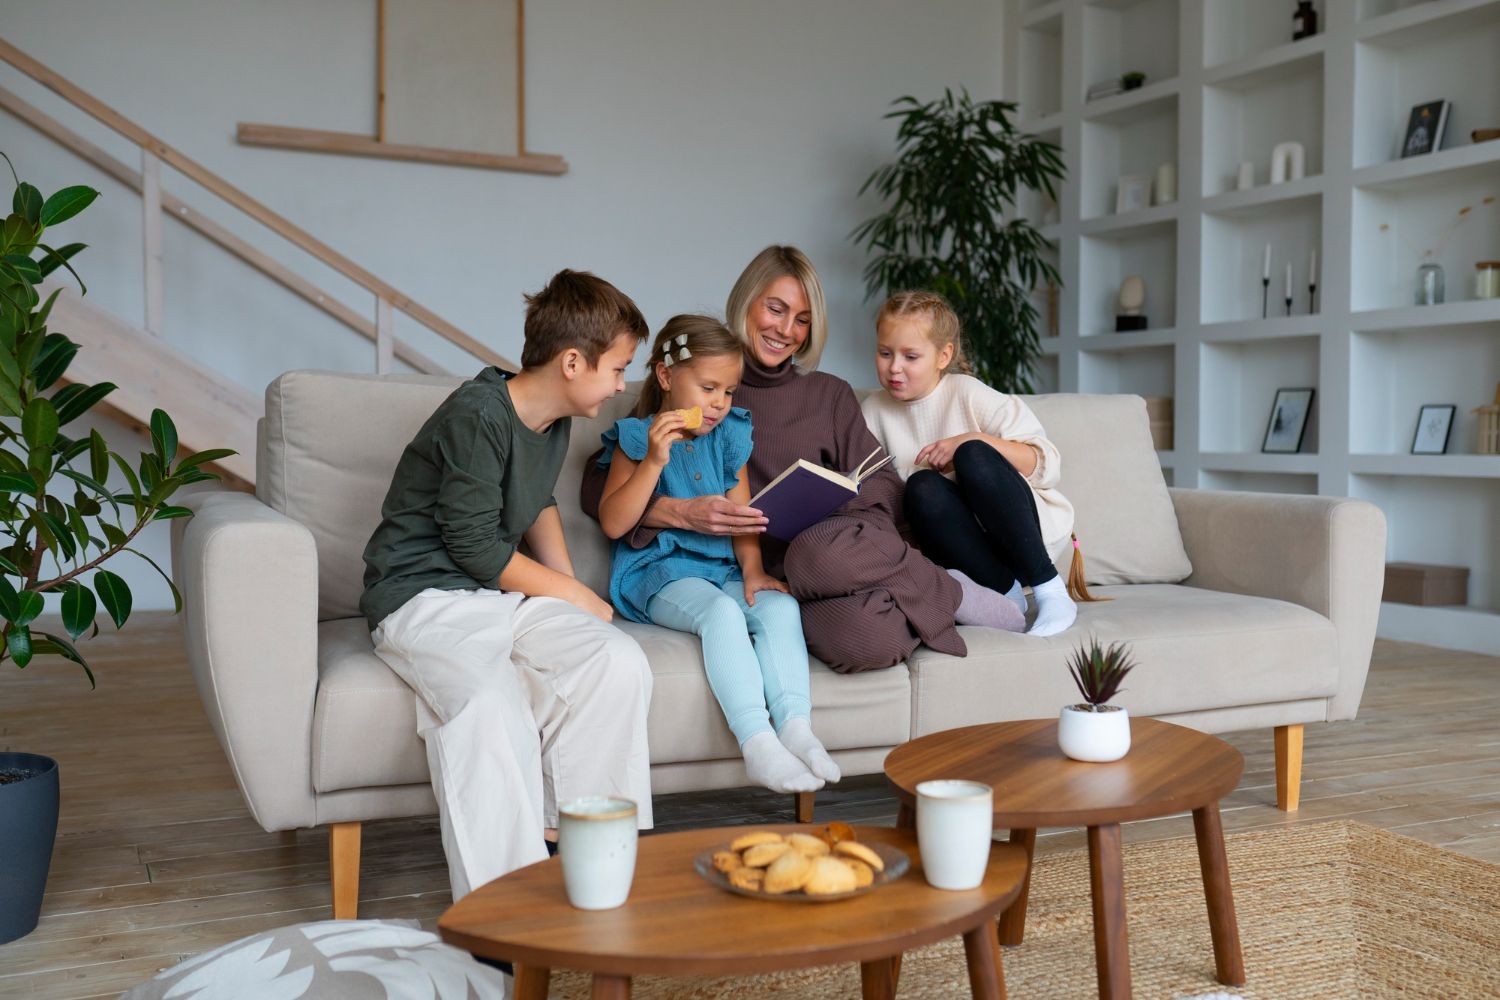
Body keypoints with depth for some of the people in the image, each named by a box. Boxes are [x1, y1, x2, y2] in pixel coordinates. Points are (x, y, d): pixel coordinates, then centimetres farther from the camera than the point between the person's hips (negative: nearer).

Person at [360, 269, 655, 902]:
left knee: (621, 661, -19)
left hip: (508, 596, 8)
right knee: (487, 699, -37)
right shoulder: (476, 416, -17)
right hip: (426, 597, -7)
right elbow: (475, 548, -17)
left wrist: (567, 589, 15)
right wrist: (574, 597, -7)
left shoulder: (553, 425, 10)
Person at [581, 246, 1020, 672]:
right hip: (762, 571, -2)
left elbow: (884, 486, 14)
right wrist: (683, 513, -15)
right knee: (862, 635, -38)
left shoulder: (830, 395, 22)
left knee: (819, 552, -39)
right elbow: (600, 489, 3)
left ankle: (950, 593, -13)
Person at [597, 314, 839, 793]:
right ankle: (757, 741, -40)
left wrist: (752, 569, -8)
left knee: (781, 606, -25)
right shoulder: (637, 439, 2)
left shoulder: (729, 439, 15)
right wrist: (654, 461, -17)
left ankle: (795, 728, -31)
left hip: (723, 568, 5)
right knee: (722, 610, -34)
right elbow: (613, 523, -8)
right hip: (658, 573, -5)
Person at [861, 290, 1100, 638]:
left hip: (1023, 525, -2)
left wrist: (974, 441, -23)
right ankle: (1005, 592, -20)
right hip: (957, 540, 2)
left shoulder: (968, 394, -7)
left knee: (973, 455, -31)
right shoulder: (874, 410, 4)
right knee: (922, 487, -29)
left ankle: (1050, 591, -23)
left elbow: (1047, 465, -12)